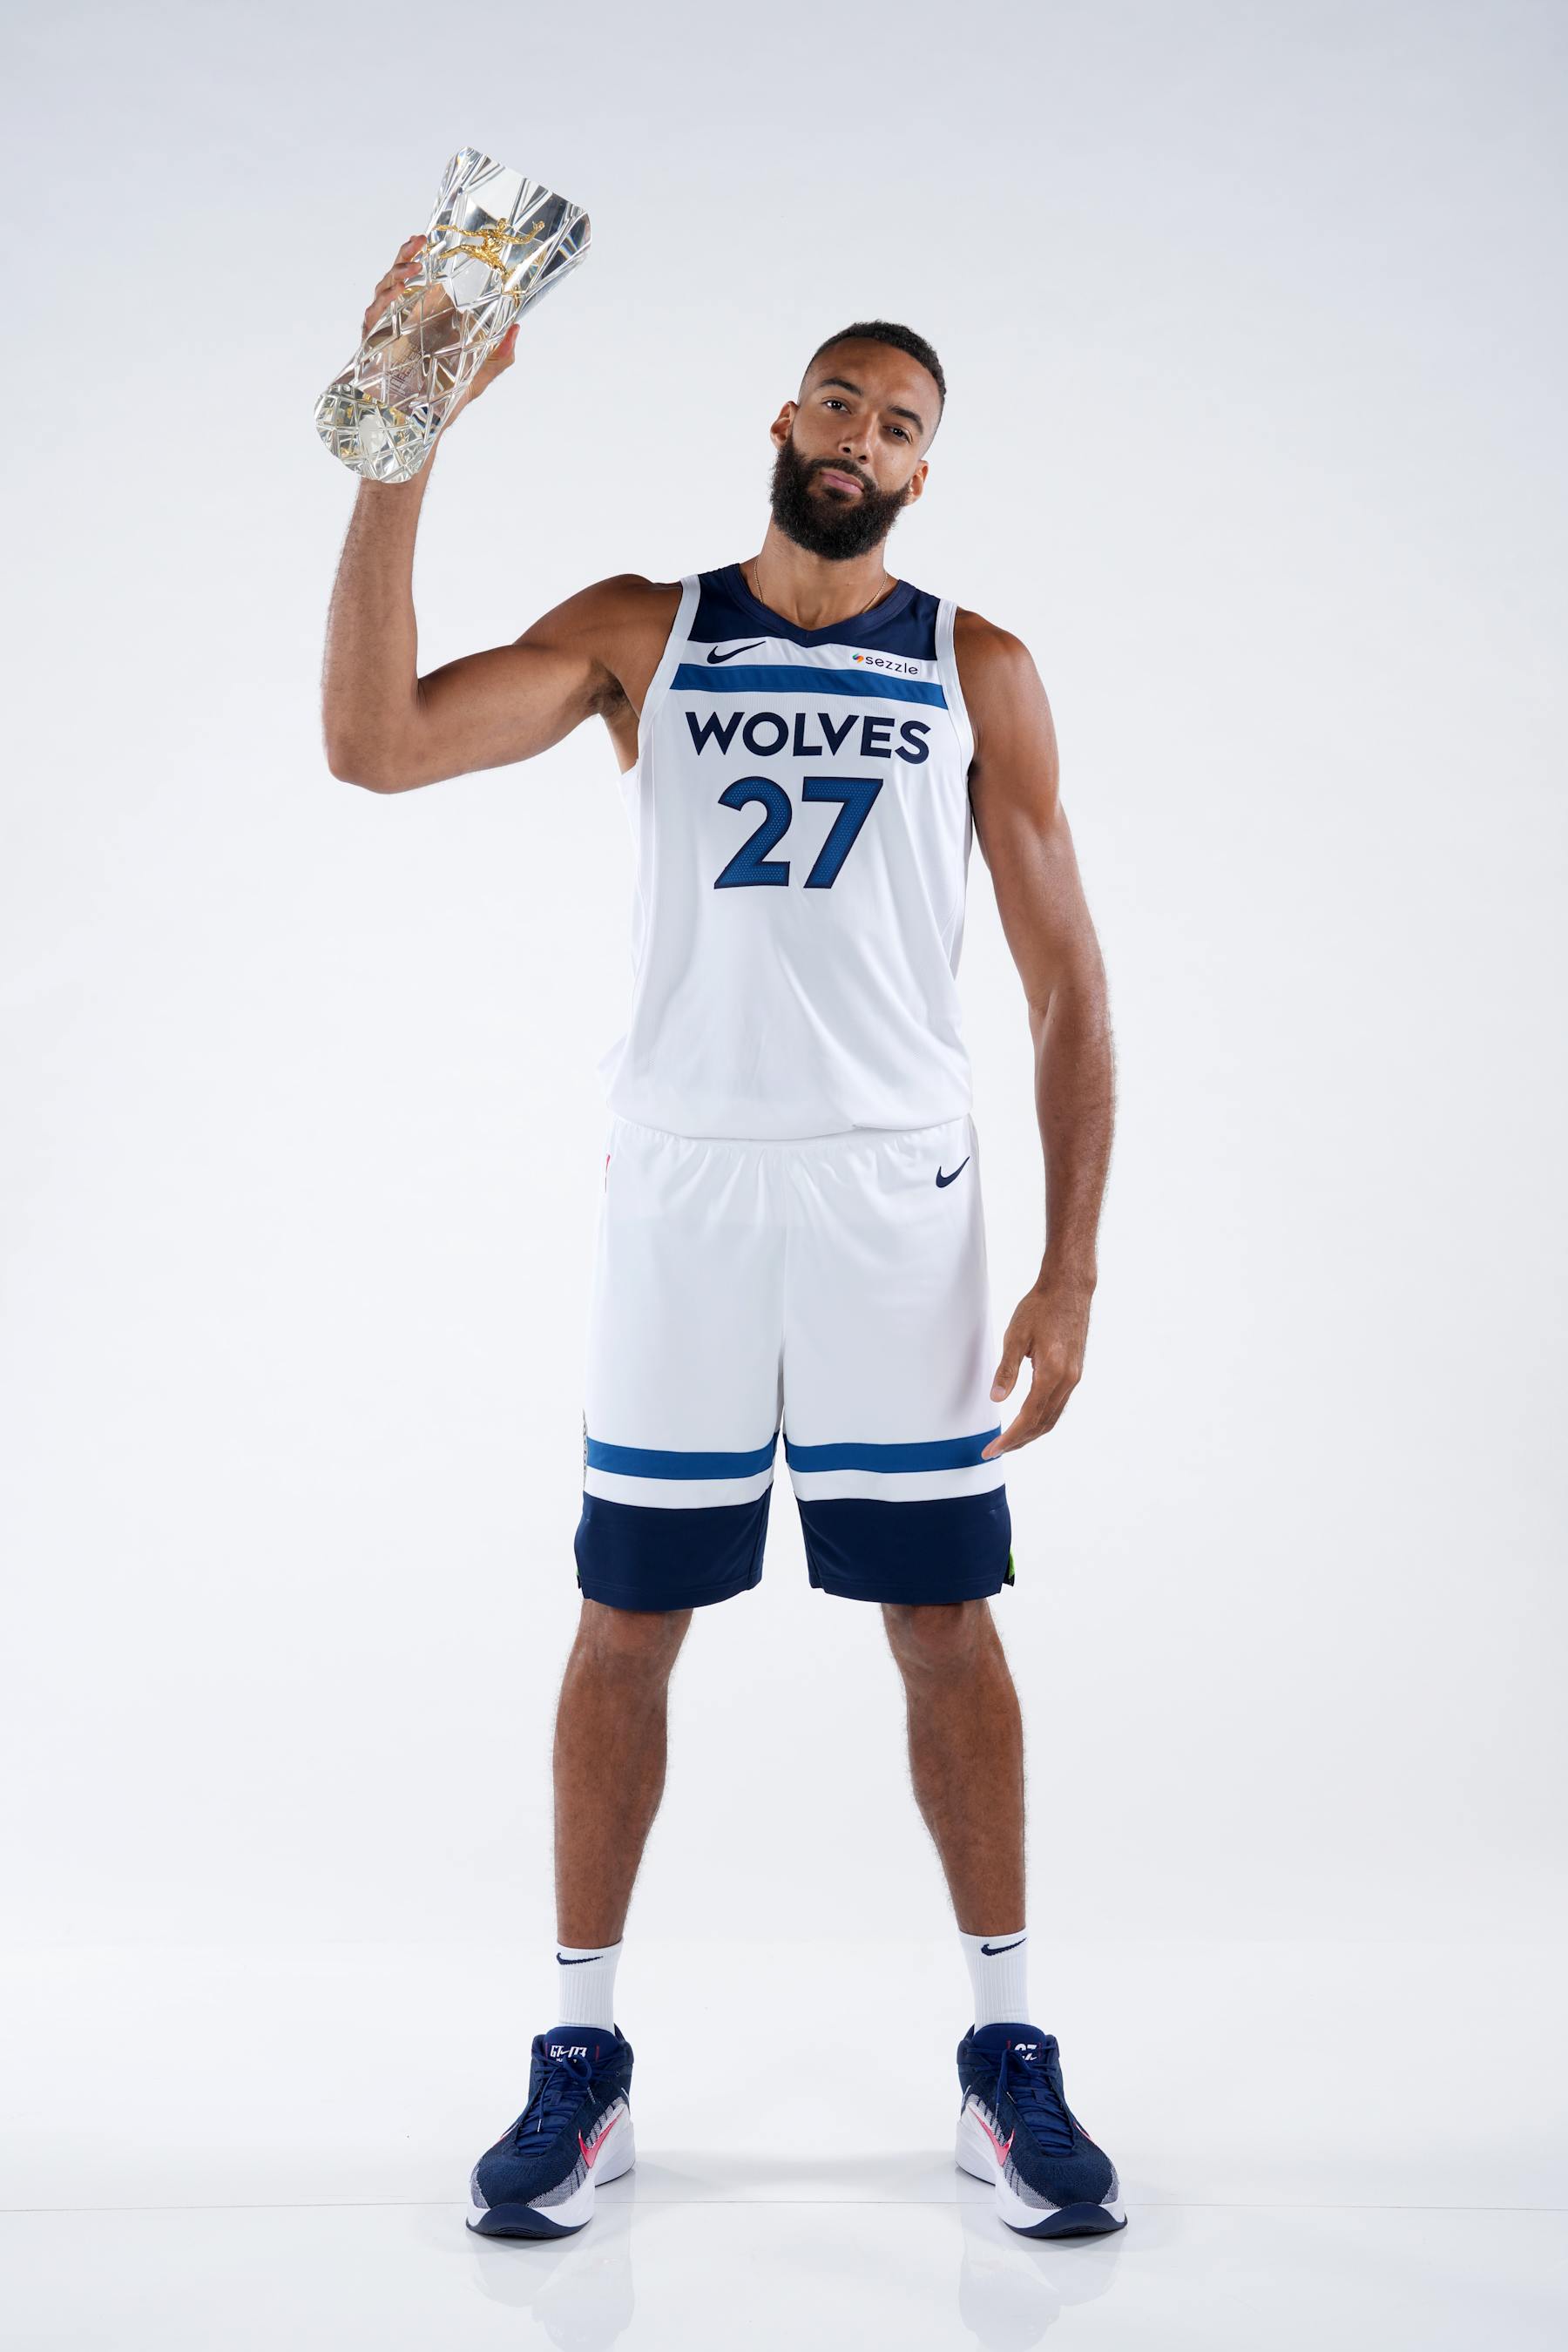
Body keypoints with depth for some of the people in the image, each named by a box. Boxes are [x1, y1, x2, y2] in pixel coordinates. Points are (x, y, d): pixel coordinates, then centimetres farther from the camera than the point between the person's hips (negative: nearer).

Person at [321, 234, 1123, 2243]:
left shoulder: (976, 669, 6)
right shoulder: (640, 632, 6)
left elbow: (1066, 983, 4)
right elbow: (374, 745, -8)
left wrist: (1072, 1266, -3)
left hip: (897, 1193, 0)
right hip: (679, 1188, 0)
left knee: (944, 1617, 4)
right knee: (626, 1618, 5)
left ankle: (1007, 2061, 18)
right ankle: (581, 2061, 19)